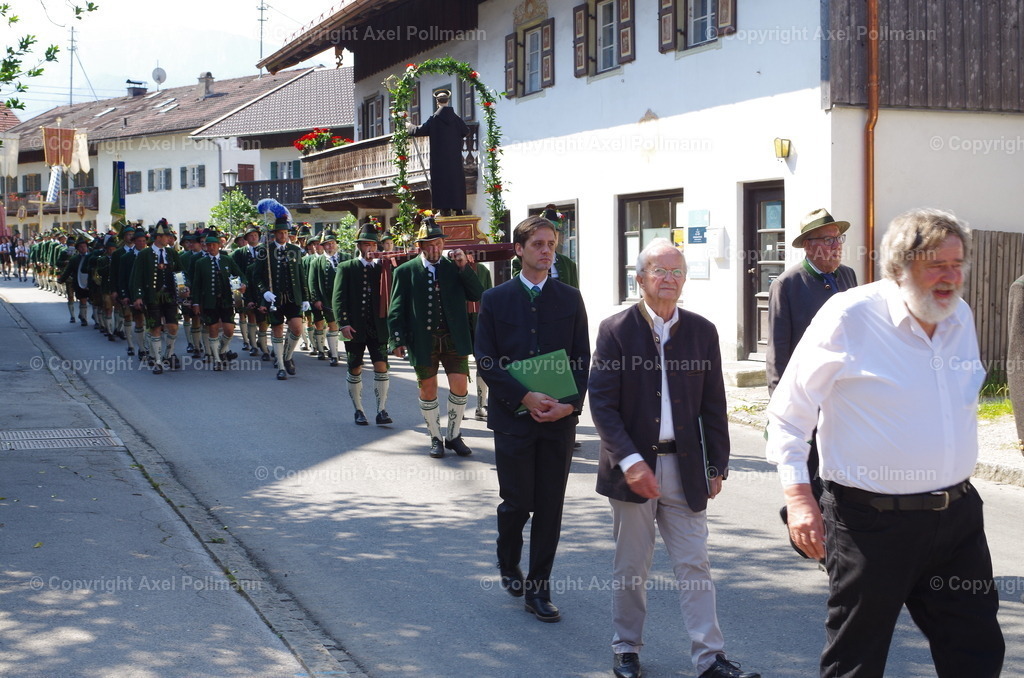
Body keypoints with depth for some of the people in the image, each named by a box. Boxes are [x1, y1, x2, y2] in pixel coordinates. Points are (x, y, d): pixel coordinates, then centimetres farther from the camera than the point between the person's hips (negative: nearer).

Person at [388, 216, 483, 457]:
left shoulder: (455, 267, 5)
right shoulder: (405, 271, 0)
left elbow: (477, 295, -2)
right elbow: (397, 309, 1)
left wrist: (464, 268, -11)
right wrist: (397, 340, -6)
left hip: (454, 338, 1)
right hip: (423, 341, -1)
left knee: (460, 385, -5)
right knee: (427, 390, 7)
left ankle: (453, 435, 13)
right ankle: (435, 438, 24)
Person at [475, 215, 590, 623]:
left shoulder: (570, 299, 8)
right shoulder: (496, 299, 2)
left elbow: (582, 359, 5)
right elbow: (485, 360, -3)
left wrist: (570, 404, -11)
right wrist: (525, 397, -15)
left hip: (559, 417, 2)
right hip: (513, 416, -2)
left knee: (550, 506, 3)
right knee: (517, 502, 1)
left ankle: (538, 589, 13)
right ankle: (508, 563, 31)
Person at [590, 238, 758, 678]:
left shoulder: (702, 332, 4)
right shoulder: (616, 330, -4)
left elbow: (713, 406, 8)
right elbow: (602, 404, -9)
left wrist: (717, 466, 5)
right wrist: (630, 460, -18)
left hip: (685, 468, 2)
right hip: (634, 467, -2)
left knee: (694, 564, 3)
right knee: (631, 567, 10)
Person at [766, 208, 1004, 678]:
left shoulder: (960, 315, 7)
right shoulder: (849, 317, -12)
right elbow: (787, 414, -7)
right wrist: (799, 496, -15)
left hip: (956, 514, 6)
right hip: (873, 522, -6)